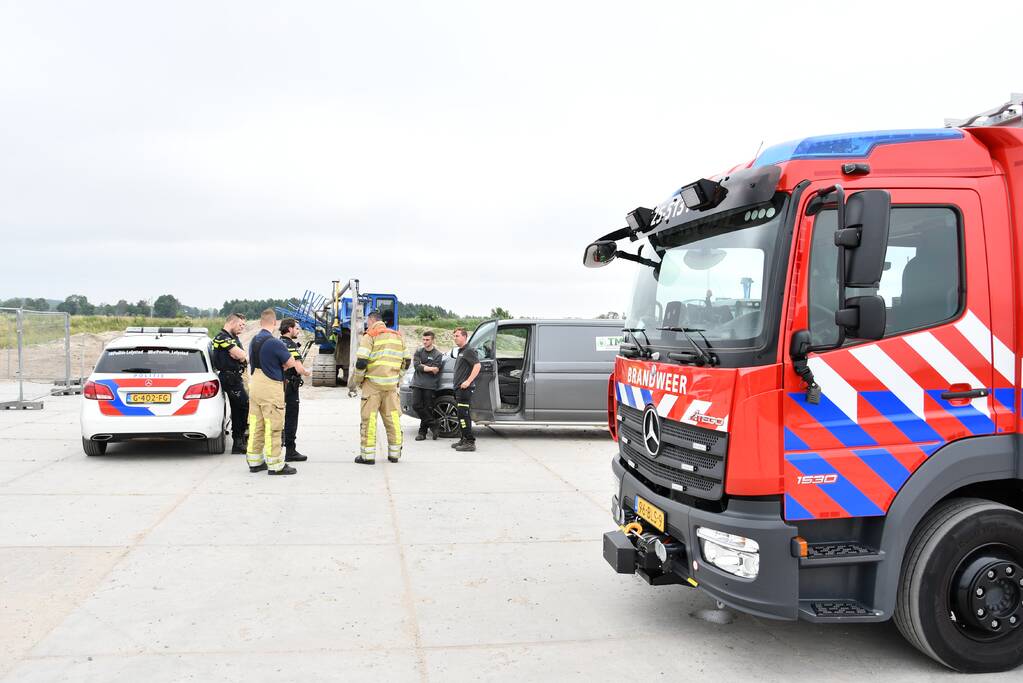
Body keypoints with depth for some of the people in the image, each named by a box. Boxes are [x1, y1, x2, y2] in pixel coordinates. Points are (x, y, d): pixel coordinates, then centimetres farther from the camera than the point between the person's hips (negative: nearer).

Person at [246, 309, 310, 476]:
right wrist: (305, 371, 9)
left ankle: (254, 461, 20)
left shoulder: (253, 341, 9)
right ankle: (275, 465, 2)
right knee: (273, 427, -3)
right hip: (270, 388, -8)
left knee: (256, 425, 13)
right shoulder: (275, 343, -16)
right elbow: (292, 364, -10)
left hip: (254, 385, 8)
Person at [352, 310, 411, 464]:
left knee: (369, 418, 0)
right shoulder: (397, 336, 15)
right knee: (392, 417, 11)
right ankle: (394, 454, 16)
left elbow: (361, 362, -13)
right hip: (391, 385, 5)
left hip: (373, 384, -5)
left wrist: (357, 381, 0)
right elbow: (406, 361, 16)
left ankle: (368, 455, 0)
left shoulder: (369, 336, -4)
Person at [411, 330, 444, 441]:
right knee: (416, 405, -9)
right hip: (417, 383, 3)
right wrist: (430, 368, -9)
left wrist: (423, 366, -8)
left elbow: (435, 371, -7)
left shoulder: (438, 354, 2)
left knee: (428, 408, -2)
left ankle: (423, 431, 8)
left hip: (430, 385, -3)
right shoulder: (419, 351, 11)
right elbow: (416, 366, -2)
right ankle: (433, 424, 0)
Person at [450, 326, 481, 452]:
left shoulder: (469, 350, -10)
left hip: (465, 388, -10)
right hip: (459, 388, 10)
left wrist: (468, 381, -25)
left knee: (463, 415, -13)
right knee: (462, 415, 13)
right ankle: (464, 439, 20)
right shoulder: (461, 351, 21)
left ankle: (470, 442, -13)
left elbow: (477, 365, -21)